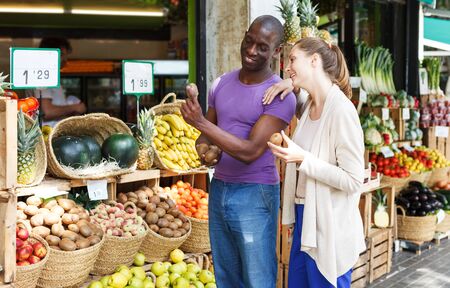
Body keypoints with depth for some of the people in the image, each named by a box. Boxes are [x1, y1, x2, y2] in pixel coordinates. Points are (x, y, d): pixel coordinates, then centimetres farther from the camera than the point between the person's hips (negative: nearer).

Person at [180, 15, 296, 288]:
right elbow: (205, 135, 15)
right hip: (219, 190, 6)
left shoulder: (280, 95, -14)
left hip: (255, 195, -6)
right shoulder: (222, 83, 7)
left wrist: (200, 122, -23)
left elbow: (250, 151, -21)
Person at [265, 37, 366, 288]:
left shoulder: (342, 111, -19)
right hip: (304, 218, 8)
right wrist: (290, 85, 7)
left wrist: (302, 159, -25)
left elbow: (353, 180, -20)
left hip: (330, 226, -8)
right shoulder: (308, 105, 5)